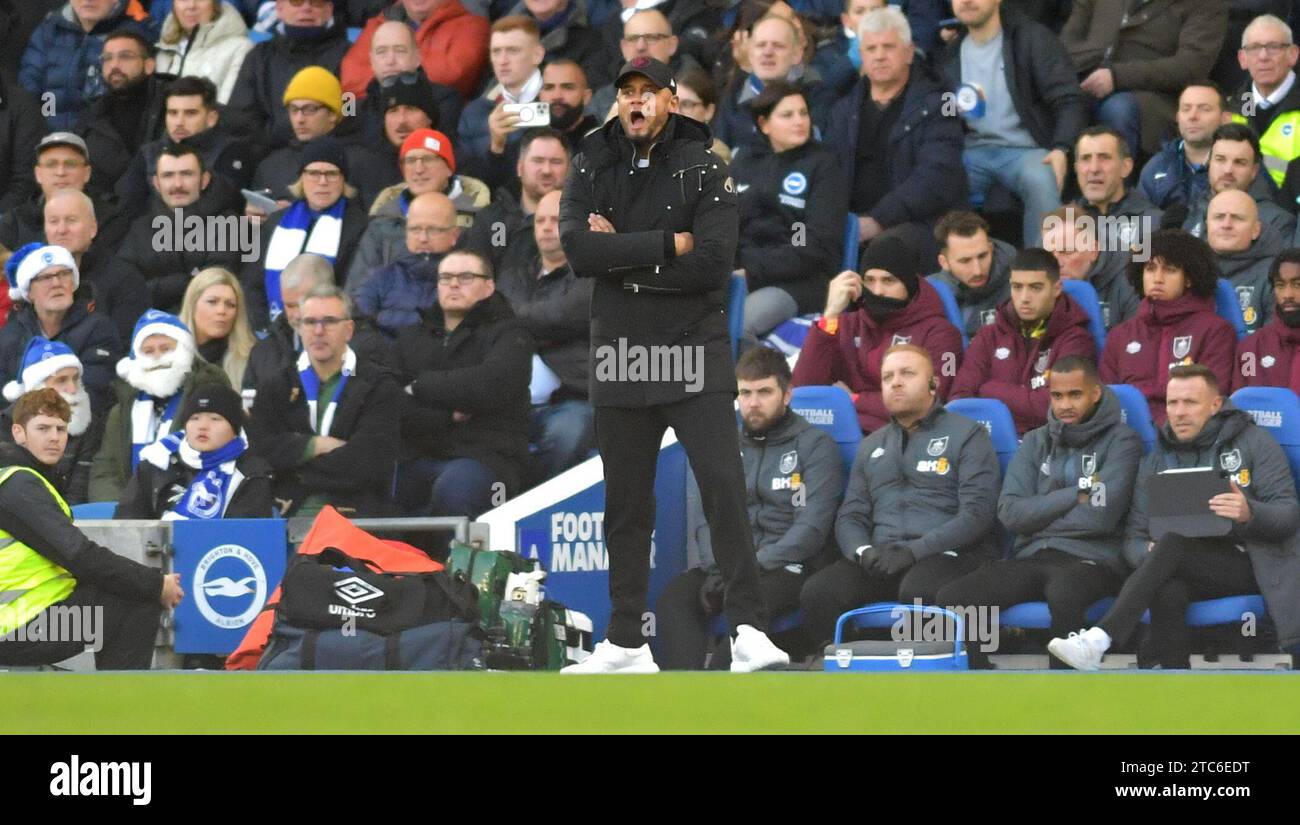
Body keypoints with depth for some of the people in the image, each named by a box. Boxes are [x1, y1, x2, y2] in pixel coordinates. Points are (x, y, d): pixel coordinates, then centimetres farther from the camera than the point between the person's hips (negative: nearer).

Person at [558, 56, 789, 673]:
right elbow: (577, 250, -10)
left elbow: (713, 264, -15)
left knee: (723, 485, -14)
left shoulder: (703, 169, -2)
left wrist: (622, 257, -12)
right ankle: (625, 643, 16)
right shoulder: (591, 167, 7)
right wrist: (667, 243, -15)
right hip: (619, 359, 4)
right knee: (625, 503, 9)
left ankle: (748, 630, -14)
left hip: (695, 356, -4)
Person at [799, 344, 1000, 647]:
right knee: (818, 592, -26)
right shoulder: (872, 446, 27)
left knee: (918, 591, -40)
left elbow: (977, 513, -4)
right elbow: (850, 516, 20)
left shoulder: (967, 435, 9)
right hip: (880, 557, 4)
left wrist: (914, 551, -15)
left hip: (946, 554, -4)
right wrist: (863, 551, -5)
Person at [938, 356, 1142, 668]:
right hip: (1031, 558, 5)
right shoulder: (1036, 442, 19)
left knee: (1064, 593, -42)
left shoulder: (1120, 441, 5)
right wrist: (1076, 495, -3)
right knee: (951, 598, -21)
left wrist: (1039, 517, 2)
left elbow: (1101, 516, -9)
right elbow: (1010, 512, 4)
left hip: (1090, 559, -5)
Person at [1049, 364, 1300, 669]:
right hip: (1187, 572, 3)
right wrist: (1151, 553, -13)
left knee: (1176, 540, -32)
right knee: (1168, 591, -35)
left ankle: (1100, 638, -43)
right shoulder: (1156, 461, 18)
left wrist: (1249, 513, -26)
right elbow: (1134, 538, 13)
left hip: (1247, 565, -3)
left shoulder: (1254, 443, 7)